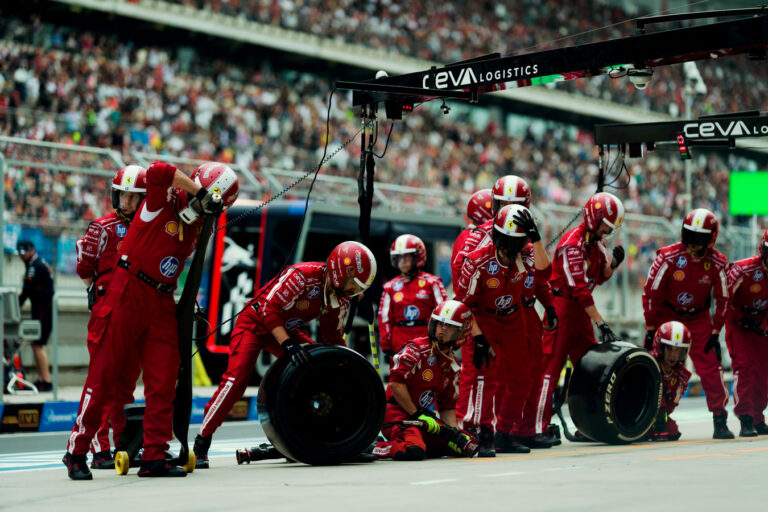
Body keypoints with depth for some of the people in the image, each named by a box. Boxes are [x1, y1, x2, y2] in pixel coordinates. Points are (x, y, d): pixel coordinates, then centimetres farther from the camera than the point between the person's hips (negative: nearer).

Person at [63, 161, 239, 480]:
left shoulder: (197, 227, 14)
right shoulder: (163, 202, -8)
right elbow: (158, 172, -30)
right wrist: (196, 188, -21)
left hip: (161, 304, 7)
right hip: (128, 294, -7)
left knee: (163, 380, 1)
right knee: (103, 374, -2)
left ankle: (154, 457, 6)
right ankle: (77, 452, 5)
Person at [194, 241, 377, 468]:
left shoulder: (341, 298, -6)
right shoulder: (303, 275, -31)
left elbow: (333, 337, 6)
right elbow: (269, 308, -33)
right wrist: (288, 345, -40)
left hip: (287, 330, 8)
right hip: (256, 323, -8)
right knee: (236, 378, -22)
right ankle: (201, 444, -14)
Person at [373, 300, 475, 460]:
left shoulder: (452, 366, 13)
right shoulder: (417, 348, -11)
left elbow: (447, 406, 17)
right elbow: (395, 383, -18)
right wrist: (417, 415, -16)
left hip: (423, 415, 8)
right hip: (397, 413, -8)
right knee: (414, 452, -35)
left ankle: (417, 445, 1)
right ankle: (383, 448, -7)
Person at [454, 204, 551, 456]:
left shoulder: (524, 257, -14)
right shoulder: (478, 261, -24)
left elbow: (543, 273, -33)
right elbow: (464, 302, -18)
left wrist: (535, 238, -38)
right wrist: (478, 337, -22)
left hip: (513, 320, 5)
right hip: (482, 320, -5)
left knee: (520, 379, 8)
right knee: (482, 374, -18)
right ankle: (483, 435, -13)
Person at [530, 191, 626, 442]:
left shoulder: (596, 240, 9)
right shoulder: (572, 244, -19)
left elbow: (600, 277, 18)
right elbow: (580, 289, -24)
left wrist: (613, 264, -5)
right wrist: (601, 323, -25)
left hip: (581, 308, 9)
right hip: (562, 306, -9)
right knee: (551, 367, -9)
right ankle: (539, 428, -9)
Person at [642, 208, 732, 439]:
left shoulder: (717, 263, -15)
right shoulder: (668, 257, -21)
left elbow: (723, 300, -3)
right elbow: (650, 294, -13)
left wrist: (715, 333, -6)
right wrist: (650, 330, -11)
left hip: (698, 318, 1)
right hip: (666, 314, -1)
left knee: (710, 367, -7)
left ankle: (720, 421, 3)